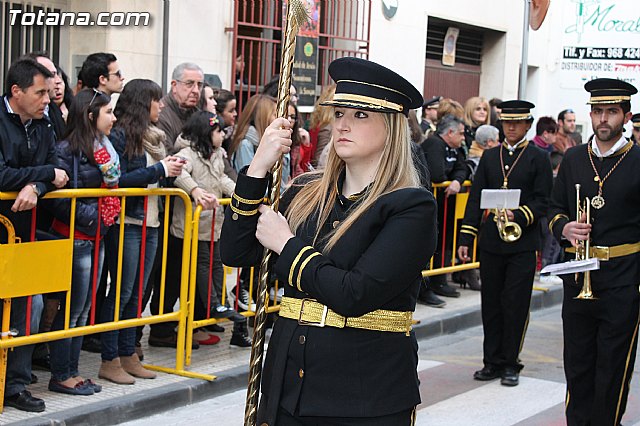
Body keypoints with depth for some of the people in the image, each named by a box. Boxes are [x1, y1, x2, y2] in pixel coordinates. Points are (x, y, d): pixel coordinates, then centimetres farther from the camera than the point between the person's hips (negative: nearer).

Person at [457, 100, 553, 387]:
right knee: (491, 304, 7)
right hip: (490, 243, 3)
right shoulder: (490, 157, 11)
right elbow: (475, 199, 10)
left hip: (522, 244, -3)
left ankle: (510, 364, 10)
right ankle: (492, 362, 16)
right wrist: (466, 239, 4)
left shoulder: (538, 158, 2)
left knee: (515, 305, 0)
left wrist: (519, 217, -19)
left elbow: (544, 201, -2)